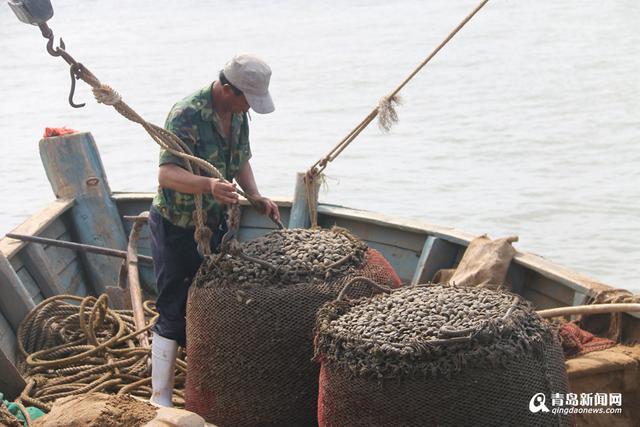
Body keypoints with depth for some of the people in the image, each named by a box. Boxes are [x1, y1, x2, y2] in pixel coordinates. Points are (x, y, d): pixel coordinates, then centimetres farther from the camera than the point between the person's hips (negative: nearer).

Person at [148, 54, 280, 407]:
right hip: (177, 228, -8)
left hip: (215, 223, 8)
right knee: (174, 314, -2)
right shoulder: (186, 115, -26)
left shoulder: (237, 114, 1)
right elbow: (167, 174, -36)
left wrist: (256, 197, -1)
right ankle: (161, 398, 10)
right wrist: (209, 185, -54)